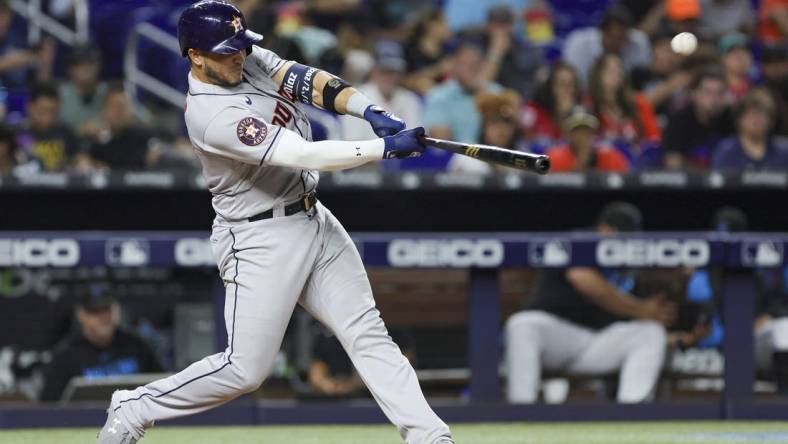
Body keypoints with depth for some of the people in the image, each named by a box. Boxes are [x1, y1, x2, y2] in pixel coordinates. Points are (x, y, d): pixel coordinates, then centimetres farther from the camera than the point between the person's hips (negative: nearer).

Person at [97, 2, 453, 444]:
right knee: (245, 369, -5)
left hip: (314, 220, 9)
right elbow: (304, 155, -30)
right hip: (261, 239, -9)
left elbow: (309, 82, -7)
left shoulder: (250, 59, 0)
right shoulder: (212, 115, -26)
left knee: (368, 332, 4)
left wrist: (372, 111, -24)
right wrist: (386, 147, -29)